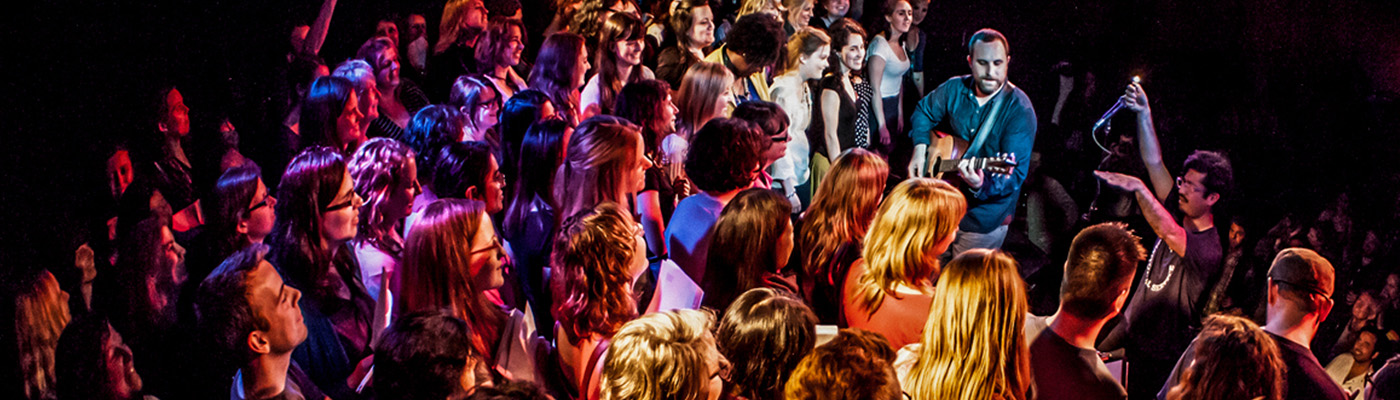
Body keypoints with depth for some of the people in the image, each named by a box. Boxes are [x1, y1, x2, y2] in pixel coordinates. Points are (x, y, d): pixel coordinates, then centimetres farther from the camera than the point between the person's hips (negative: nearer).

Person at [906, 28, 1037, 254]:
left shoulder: (1019, 110, -21)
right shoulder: (955, 89, -3)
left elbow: (1016, 175, -25)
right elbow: (924, 111, 16)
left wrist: (982, 185, -44)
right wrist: (920, 148, -1)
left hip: (984, 219, -5)